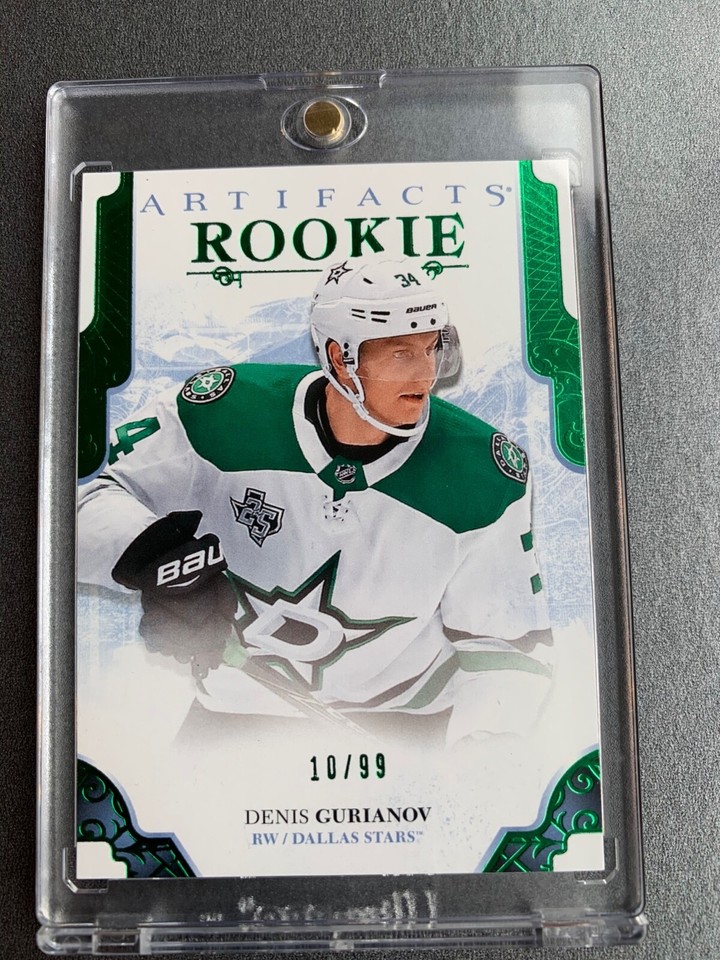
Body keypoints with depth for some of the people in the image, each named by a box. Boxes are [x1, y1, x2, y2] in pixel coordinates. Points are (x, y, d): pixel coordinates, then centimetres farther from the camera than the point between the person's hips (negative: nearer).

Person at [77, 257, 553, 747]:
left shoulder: (483, 474, -13)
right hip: (242, 709, 0)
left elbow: (509, 642, -5)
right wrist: (147, 553, -31)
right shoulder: (227, 411, -15)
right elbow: (87, 499, -10)